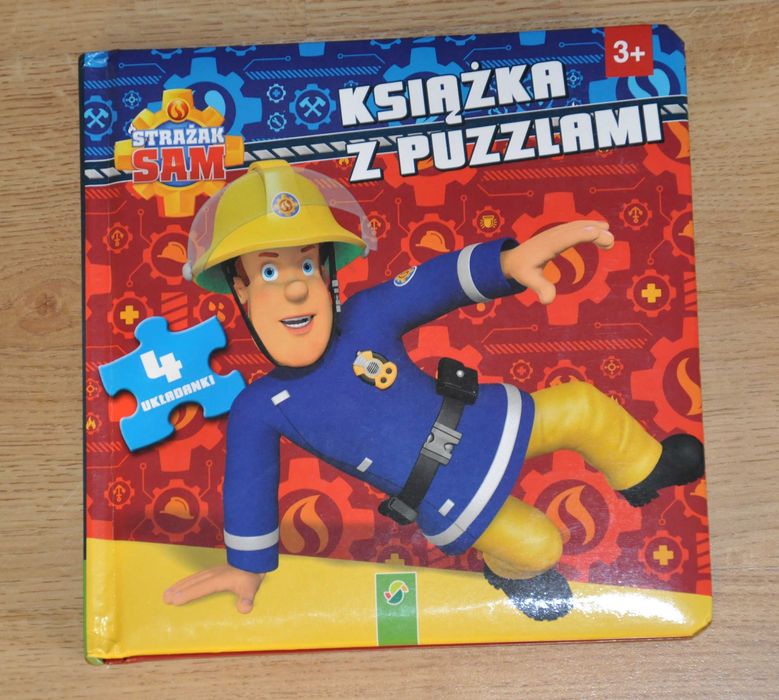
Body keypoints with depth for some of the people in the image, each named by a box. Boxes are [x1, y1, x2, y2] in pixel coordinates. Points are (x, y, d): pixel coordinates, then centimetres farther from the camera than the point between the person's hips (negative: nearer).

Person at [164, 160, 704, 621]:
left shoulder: (367, 317, -13)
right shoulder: (259, 411, -16)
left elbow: (438, 282, -18)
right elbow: (249, 487, -5)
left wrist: (508, 260, -37)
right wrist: (249, 567, 7)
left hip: (489, 425, 3)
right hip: (453, 503, -3)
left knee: (584, 408, 4)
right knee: (534, 545, -18)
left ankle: (643, 469, 37)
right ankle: (511, 571, 20)